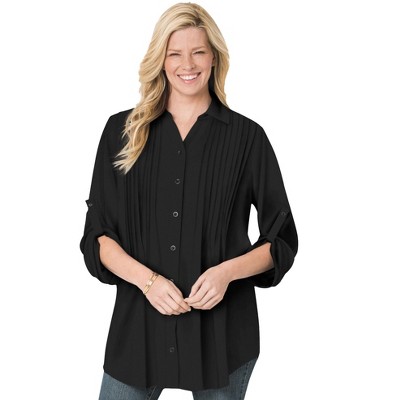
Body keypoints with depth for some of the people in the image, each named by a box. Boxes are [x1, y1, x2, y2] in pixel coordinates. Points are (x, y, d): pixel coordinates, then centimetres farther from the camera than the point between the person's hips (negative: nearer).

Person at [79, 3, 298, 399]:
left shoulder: (246, 136, 0)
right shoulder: (122, 132, 3)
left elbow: (282, 240, 3)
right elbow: (97, 235, 2)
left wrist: (227, 271, -14)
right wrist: (146, 278, -14)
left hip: (221, 329, 0)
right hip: (140, 323, 1)